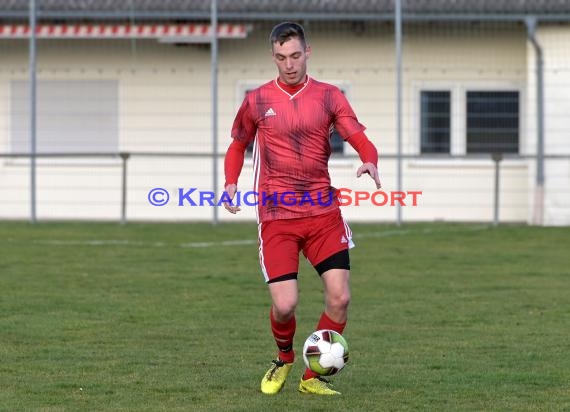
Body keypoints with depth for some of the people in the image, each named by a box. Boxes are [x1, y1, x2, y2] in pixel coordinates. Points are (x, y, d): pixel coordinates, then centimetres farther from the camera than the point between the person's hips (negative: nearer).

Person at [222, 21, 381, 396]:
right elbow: (238, 146, 20)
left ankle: (313, 378, 9)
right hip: (277, 217, -1)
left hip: (323, 212, 1)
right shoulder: (257, 101, 5)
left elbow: (360, 139, -4)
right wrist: (231, 183, 2)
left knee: (340, 297, -9)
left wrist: (369, 161, -26)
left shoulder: (329, 97, 5)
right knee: (285, 304, -11)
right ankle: (284, 359, 23)